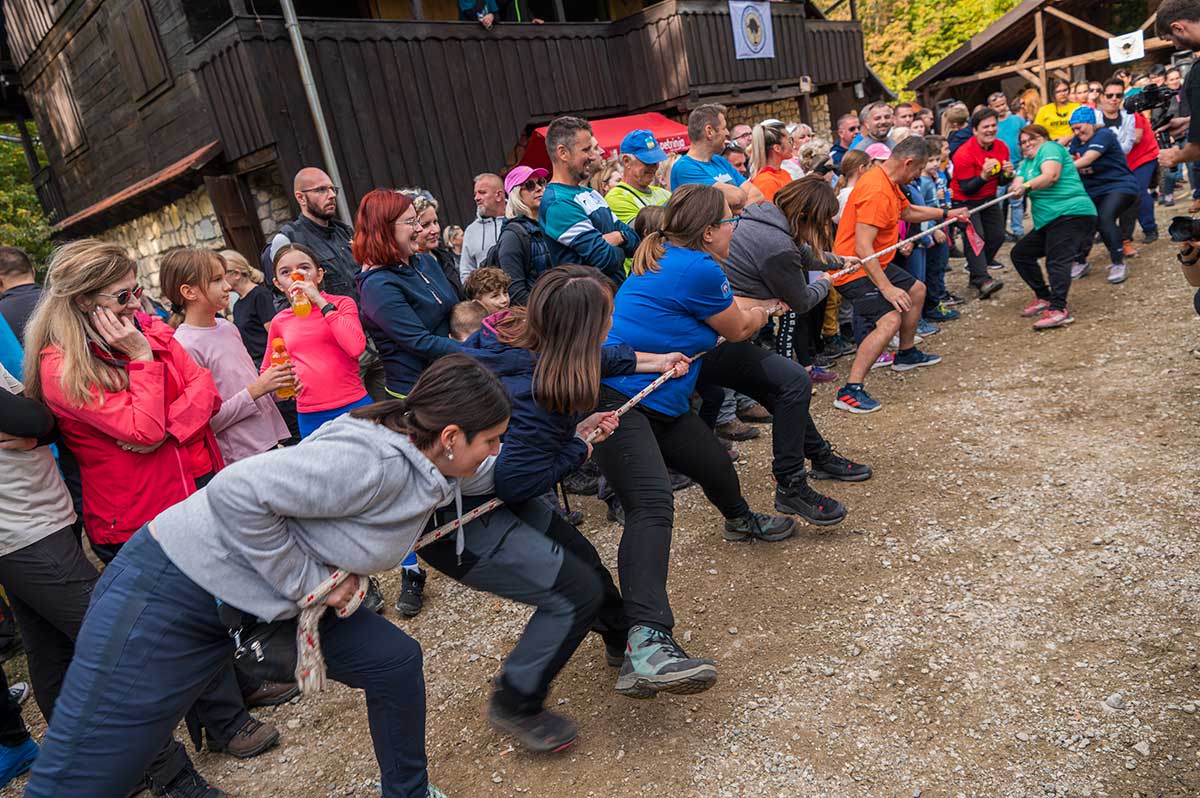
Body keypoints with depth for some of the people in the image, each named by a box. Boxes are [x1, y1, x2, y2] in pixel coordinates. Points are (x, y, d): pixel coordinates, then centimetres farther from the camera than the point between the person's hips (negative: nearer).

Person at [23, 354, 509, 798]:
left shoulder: (432, 463, -2)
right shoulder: (373, 462, -31)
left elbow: (490, 473, 18)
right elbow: (237, 493, -33)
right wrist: (307, 581, -25)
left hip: (273, 600, 9)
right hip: (174, 589, -8)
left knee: (396, 663, 6)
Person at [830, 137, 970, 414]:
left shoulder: (889, 183, 8)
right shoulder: (877, 191, -25)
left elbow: (908, 211, 31)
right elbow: (862, 249, -31)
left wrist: (947, 213, 33)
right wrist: (886, 288, -31)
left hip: (877, 264, 11)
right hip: (855, 271, -11)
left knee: (917, 290, 27)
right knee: (890, 320, -26)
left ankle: (906, 354, 46)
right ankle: (850, 392, -26)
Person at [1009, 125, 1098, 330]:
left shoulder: (1049, 148, 1)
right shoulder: (1027, 162, 24)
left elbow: (1051, 175, -18)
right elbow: (1017, 186, 7)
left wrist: (1027, 186, -34)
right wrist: (1016, 186, -17)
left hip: (1070, 213, -10)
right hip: (1048, 221, 10)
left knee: (1057, 259, -24)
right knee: (1020, 253, 10)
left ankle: (1059, 309, -37)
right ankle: (1044, 297, 17)